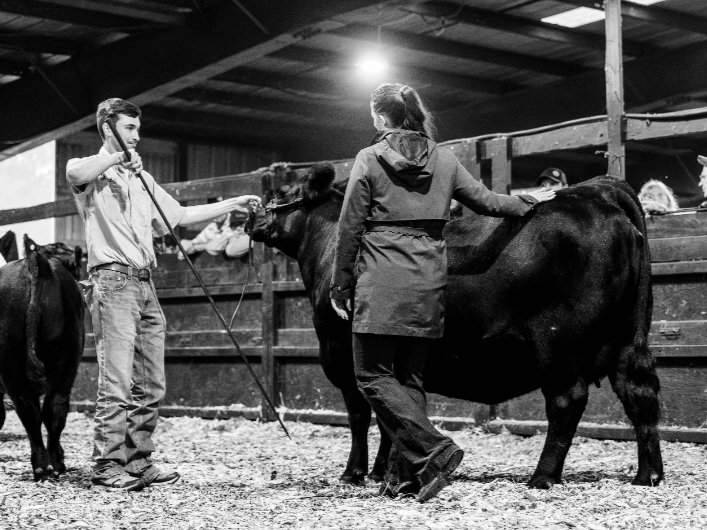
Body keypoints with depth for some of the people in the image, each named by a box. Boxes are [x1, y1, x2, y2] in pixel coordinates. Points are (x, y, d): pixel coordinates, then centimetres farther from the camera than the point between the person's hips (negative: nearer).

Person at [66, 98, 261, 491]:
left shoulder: (142, 178, 25)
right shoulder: (92, 171, 2)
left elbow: (181, 216, 27)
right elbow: (75, 173, -24)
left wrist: (233, 205, 24)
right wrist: (117, 158, -22)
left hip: (145, 285, 7)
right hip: (113, 280, -7)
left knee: (151, 385, 7)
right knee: (117, 382, -11)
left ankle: (138, 462, 14)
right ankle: (108, 466, -6)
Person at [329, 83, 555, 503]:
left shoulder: (370, 160, -3)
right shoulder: (444, 160, 9)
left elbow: (350, 229, -2)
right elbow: (486, 201, 15)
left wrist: (340, 286, 5)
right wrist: (528, 202, 33)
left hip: (382, 283, -5)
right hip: (429, 282, 5)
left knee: (373, 376, 0)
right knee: (410, 377, 11)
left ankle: (434, 450, -13)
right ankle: (406, 475, 10)